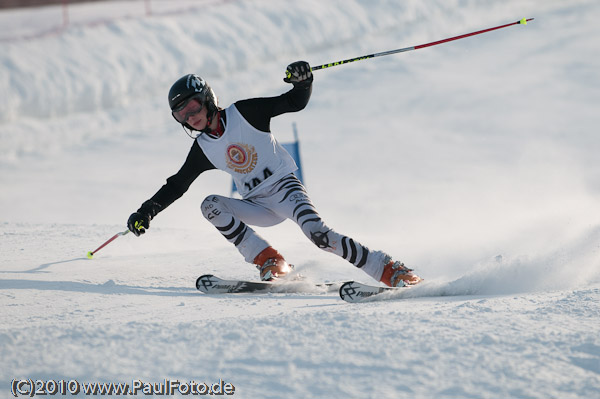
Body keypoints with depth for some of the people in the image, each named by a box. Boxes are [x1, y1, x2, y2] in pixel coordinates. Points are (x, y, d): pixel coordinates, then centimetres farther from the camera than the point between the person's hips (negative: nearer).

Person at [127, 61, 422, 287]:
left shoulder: (243, 113, -7)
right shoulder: (203, 148, 5)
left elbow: (295, 103, -9)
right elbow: (177, 185, 15)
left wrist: (302, 81, -29)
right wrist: (146, 212, 7)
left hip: (284, 187, -5)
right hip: (259, 207, 5)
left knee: (317, 233, -30)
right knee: (210, 205, -19)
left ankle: (387, 270, -24)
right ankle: (269, 262, -20)